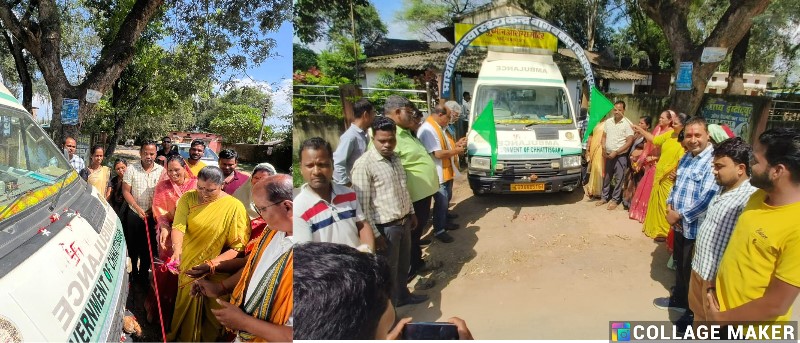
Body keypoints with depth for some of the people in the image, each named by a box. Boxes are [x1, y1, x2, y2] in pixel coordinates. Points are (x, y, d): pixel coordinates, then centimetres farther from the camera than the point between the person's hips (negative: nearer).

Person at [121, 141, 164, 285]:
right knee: (133, 246, 14)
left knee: (148, 246, 8)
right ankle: (133, 271, 33)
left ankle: (143, 274, 23)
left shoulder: (161, 171, -4)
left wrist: (154, 209, -10)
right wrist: (138, 208, -14)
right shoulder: (131, 169, -6)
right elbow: (126, 191, -5)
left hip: (152, 216, 0)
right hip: (134, 214, 0)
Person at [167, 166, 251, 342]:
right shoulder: (188, 198, -7)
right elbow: (178, 226, -18)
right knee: (186, 302, 22)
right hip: (188, 264, 3)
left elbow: (237, 247, -18)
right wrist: (177, 250, -37)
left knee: (208, 309, 12)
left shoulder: (235, 207, -17)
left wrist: (212, 263, -29)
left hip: (214, 273, -3)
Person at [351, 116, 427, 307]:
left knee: (403, 264, 24)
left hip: (404, 221, 8)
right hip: (385, 227, -8)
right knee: (388, 270, 7)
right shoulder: (364, 164, -20)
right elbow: (362, 204, -20)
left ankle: (402, 295, 45)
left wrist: (411, 213, 20)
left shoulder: (394, 158, 6)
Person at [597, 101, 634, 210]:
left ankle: (615, 199, 12)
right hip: (608, 155, 5)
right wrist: (604, 149, -3)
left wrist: (616, 152, -18)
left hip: (620, 156, -5)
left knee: (618, 178, 2)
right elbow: (604, 136, 12)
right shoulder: (608, 121, 5)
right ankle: (604, 197, 24)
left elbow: (629, 142, -13)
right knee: (607, 177, 13)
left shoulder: (627, 124, -11)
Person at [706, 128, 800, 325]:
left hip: (749, 330, -6)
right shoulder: (759, 196, -3)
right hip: (721, 305, 6)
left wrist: (721, 318, -13)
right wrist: (715, 287, 2)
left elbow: (776, 305, -24)